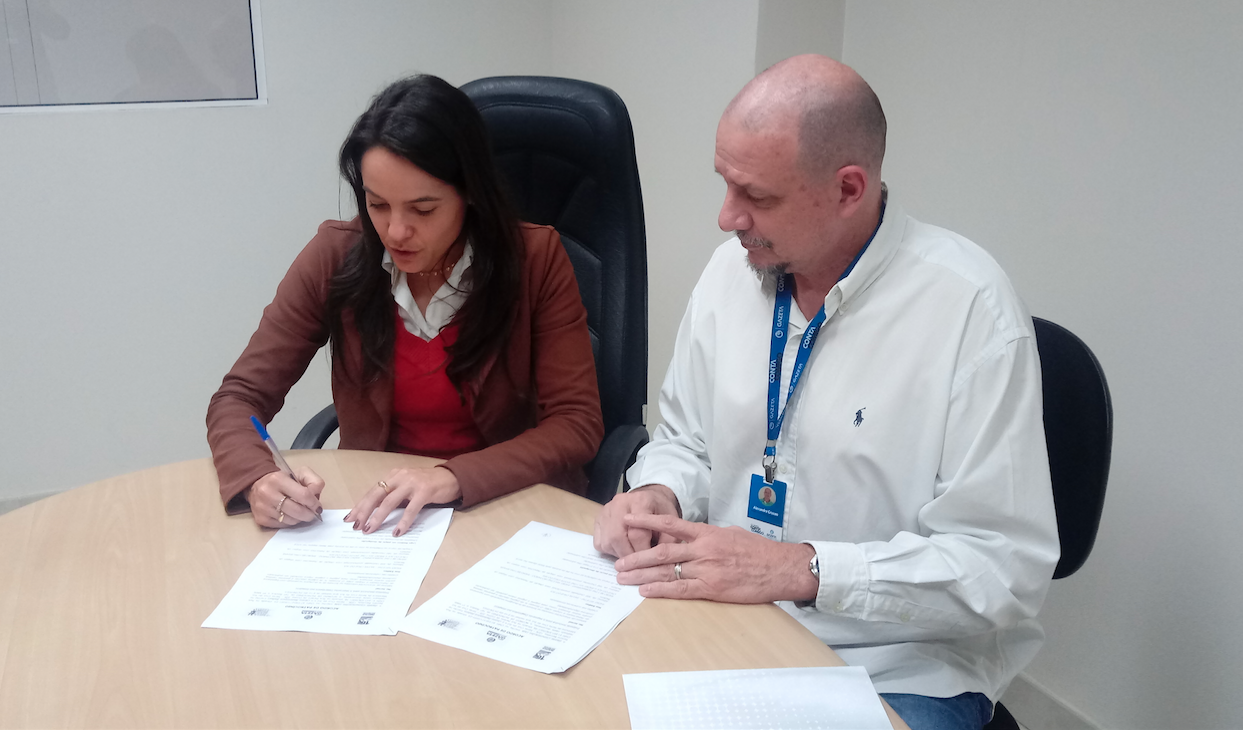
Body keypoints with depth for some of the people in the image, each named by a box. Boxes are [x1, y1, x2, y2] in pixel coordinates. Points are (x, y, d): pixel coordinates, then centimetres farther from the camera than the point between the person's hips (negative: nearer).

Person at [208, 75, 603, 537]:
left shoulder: (534, 259, -11)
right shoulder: (336, 257, -6)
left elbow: (577, 423, -12)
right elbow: (239, 397, -1)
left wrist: (454, 479, -28)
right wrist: (258, 480, -24)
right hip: (373, 518, 2)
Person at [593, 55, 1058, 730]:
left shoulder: (970, 307, -17)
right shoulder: (732, 269, 1)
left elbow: (1007, 563, -19)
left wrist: (799, 567, -25)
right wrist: (657, 494, -9)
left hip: (898, 672, -4)